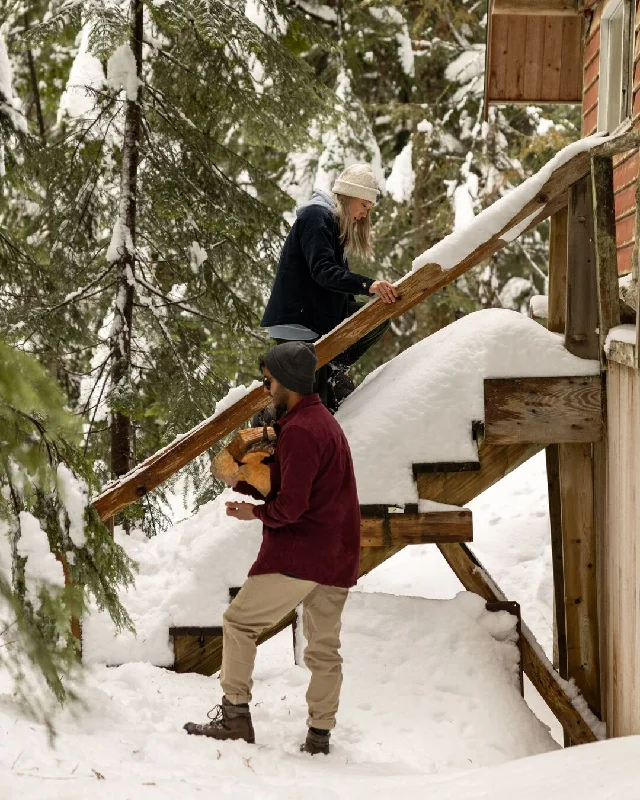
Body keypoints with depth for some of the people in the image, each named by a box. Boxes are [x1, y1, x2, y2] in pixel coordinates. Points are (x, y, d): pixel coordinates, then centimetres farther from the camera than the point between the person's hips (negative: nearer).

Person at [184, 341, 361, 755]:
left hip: (297, 555, -9)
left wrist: (256, 512, -3)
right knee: (324, 647, 11)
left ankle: (235, 716, 3)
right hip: (338, 559, 9)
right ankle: (320, 733, 13)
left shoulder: (299, 431, -16)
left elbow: (290, 505, -22)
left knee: (239, 622, 4)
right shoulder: (325, 422, 17)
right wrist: (245, 483, 7)